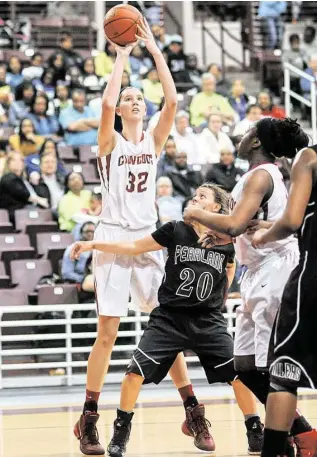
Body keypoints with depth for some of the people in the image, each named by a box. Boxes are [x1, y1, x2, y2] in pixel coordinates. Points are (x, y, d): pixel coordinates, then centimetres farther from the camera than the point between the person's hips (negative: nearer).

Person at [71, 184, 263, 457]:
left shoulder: (225, 242, -3)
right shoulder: (175, 231, -5)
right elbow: (135, 247, -1)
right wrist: (93, 245, -4)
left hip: (208, 321, 1)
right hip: (169, 318, 0)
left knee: (241, 373, -7)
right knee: (136, 371, -11)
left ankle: (256, 434, 10)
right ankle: (121, 434, 5)